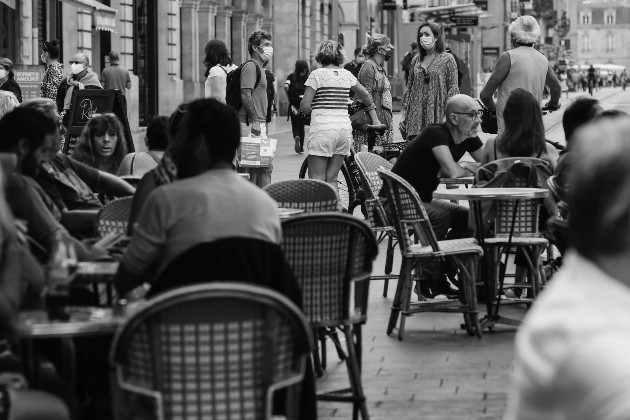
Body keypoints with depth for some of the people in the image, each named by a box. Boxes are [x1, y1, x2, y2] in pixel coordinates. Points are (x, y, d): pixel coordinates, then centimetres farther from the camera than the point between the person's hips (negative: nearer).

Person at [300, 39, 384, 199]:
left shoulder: (317, 74, -5)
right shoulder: (347, 75, 12)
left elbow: (305, 106, -10)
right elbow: (366, 96, 26)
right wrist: (375, 120, 38)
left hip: (323, 129, -5)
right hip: (345, 128, 5)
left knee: (316, 180, -3)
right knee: (331, 179, 12)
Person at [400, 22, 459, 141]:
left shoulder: (447, 59, 1)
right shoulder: (416, 60, 15)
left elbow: (453, 88, -3)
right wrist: (403, 115, 9)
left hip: (437, 117, -4)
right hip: (415, 117, 4)